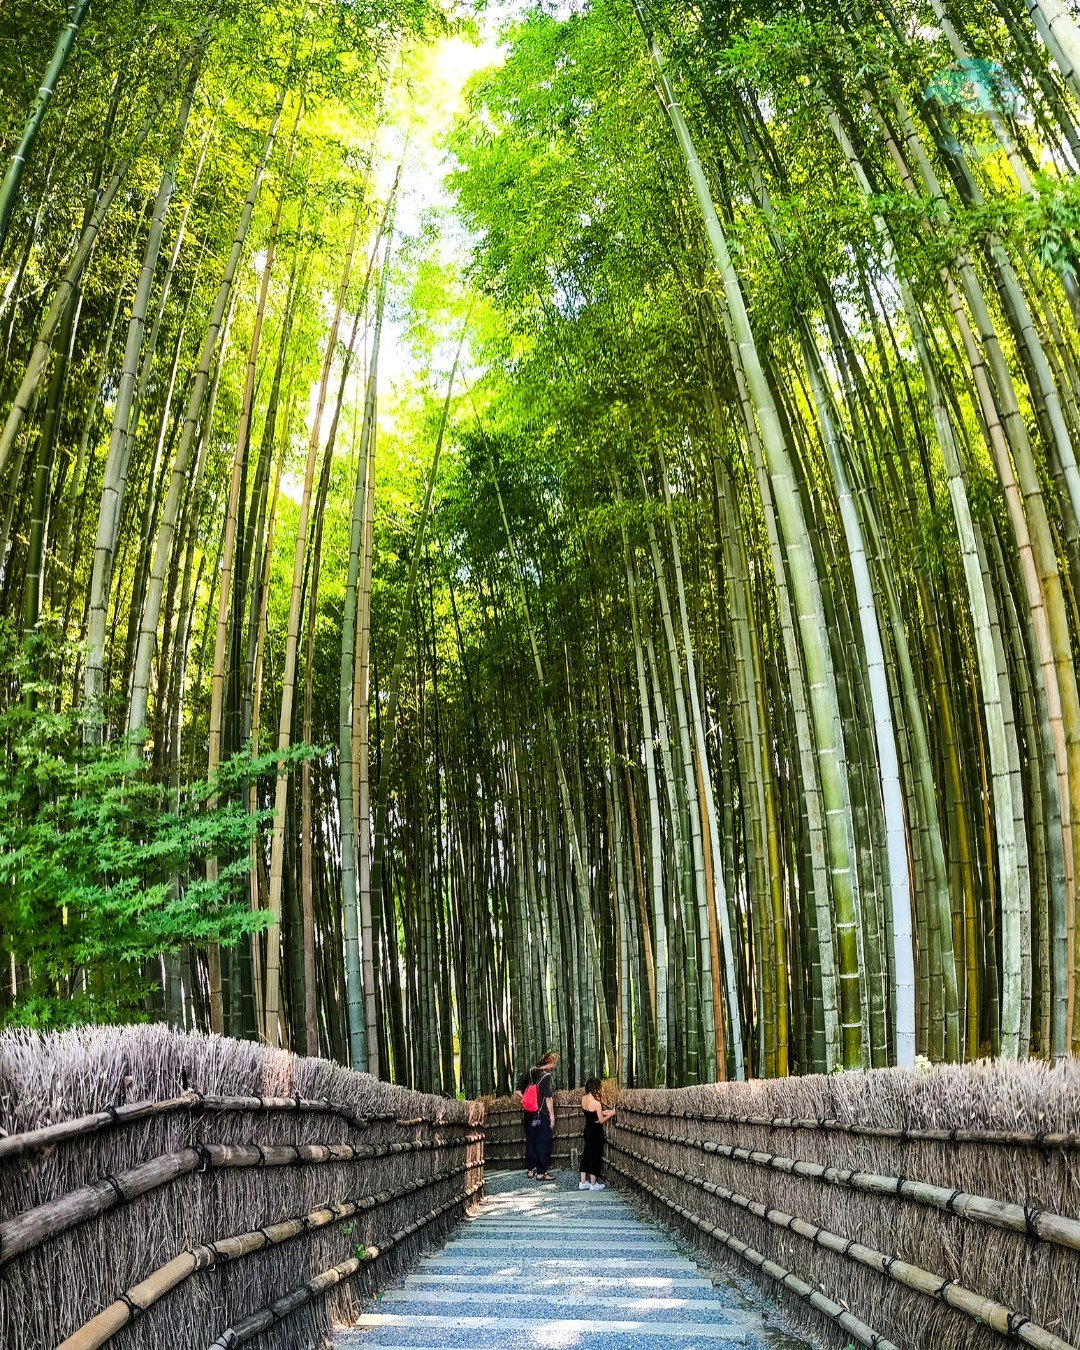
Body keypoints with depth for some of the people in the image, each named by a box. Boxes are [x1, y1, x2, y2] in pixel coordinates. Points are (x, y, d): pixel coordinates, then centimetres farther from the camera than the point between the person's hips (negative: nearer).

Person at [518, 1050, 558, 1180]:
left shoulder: (530, 1072, 3)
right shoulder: (548, 1076, -16)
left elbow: (519, 1090, 8)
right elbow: (549, 1098, -17)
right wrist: (552, 1116, -11)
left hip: (528, 1114, 6)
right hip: (542, 1115, -6)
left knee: (530, 1141, 16)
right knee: (544, 1143, 4)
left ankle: (531, 1169, 26)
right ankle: (541, 1173, 7)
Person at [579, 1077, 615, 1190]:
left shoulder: (584, 1098, -3)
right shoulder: (596, 1103, -24)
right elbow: (601, 1121, -16)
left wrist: (602, 1112, 13)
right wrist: (610, 1115, -1)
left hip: (587, 1130, 7)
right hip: (596, 1132, -7)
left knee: (586, 1155, 15)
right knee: (595, 1156, 6)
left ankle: (583, 1183, 21)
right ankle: (593, 1184, 14)